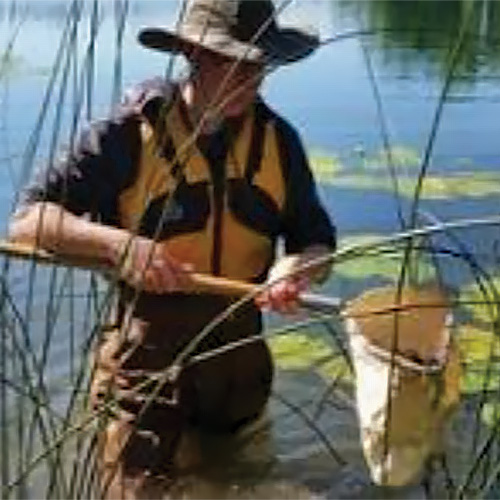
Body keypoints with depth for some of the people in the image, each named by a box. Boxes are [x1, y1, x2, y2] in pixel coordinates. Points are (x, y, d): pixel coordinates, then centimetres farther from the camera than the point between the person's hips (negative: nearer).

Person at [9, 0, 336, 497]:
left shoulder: (277, 139, -4)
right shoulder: (131, 133, -16)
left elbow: (317, 243, 1)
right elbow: (28, 219, -17)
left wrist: (294, 271, -22)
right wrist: (117, 243, -33)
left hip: (239, 346, 5)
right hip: (147, 351, -4)